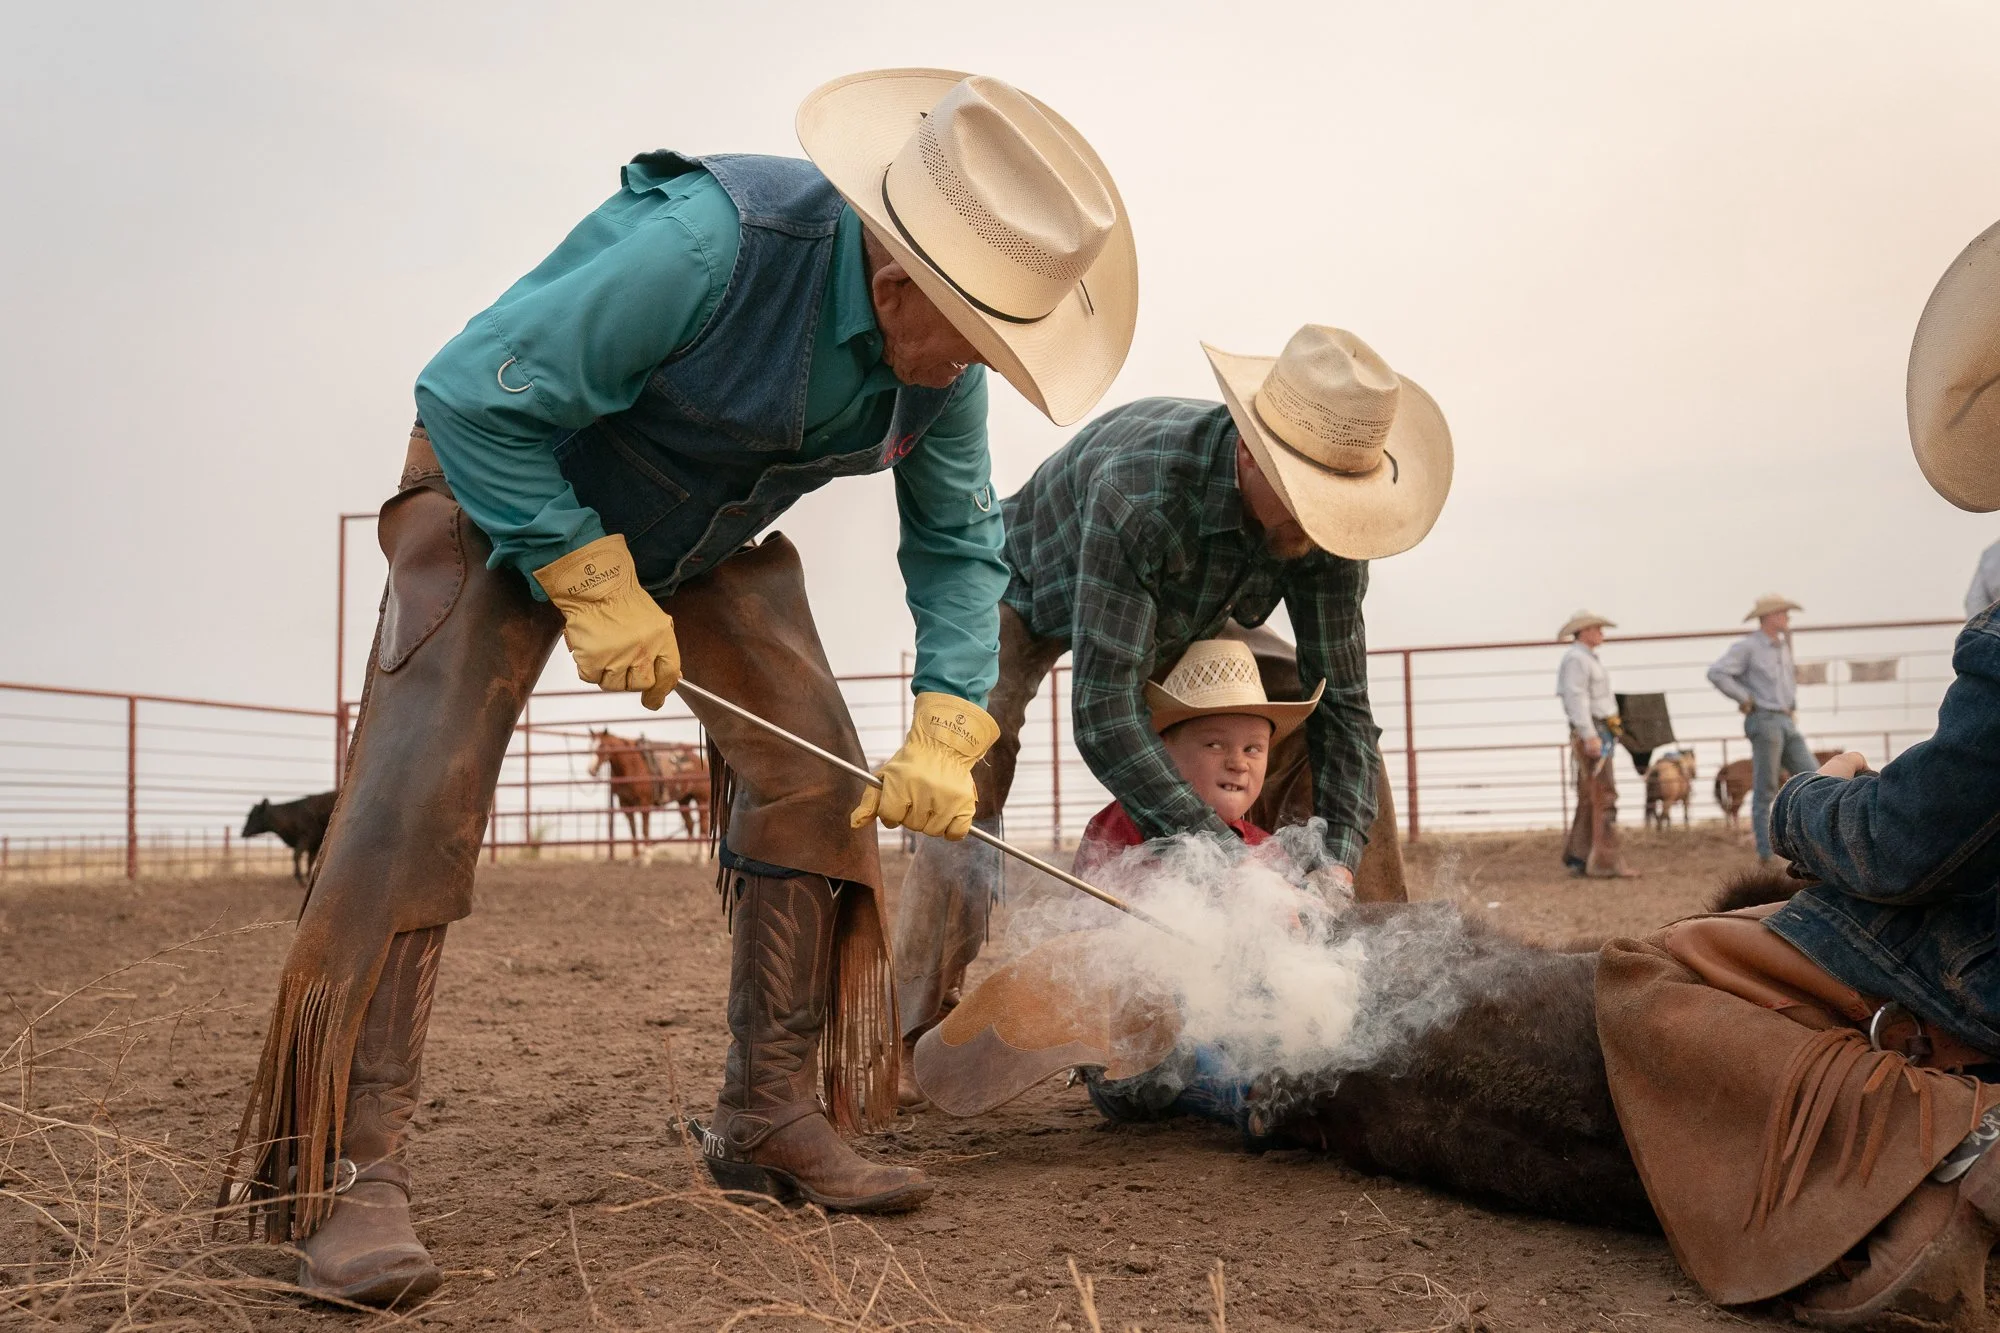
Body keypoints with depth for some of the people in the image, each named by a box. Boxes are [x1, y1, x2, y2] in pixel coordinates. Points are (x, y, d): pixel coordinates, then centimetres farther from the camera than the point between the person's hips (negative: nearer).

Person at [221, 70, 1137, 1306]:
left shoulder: (942, 351, -16)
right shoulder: (705, 243, -38)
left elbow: (958, 542, -3)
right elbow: (469, 395, -31)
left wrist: (947, 732, -14)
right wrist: (593, 588, -28)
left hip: (711, 536, 6)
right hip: (507, 489, -6)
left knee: (812, 774, -5)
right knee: (419, 788, -19)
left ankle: (772, 1118, 6)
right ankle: (349, 1173, -13)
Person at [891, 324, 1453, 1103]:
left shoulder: (1324, 515, -30)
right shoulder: (1140, 491, -47)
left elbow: (1342, 700, -22)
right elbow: (1103, 718, -47)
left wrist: (1338, 863, -36)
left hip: (1174, 616, 5)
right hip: (1031, 595, -5)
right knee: (965, 807, -19)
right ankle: (914, 1041, -8)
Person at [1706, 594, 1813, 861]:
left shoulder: (1782, 646, 18)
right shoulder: (1747, 647, -8)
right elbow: (1716, 673, -20)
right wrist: (1745, 699, -15)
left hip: (1787, 723, 8)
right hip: (1764, 722, -8)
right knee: (1765, 789, -4)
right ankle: (1766, 852, 2)